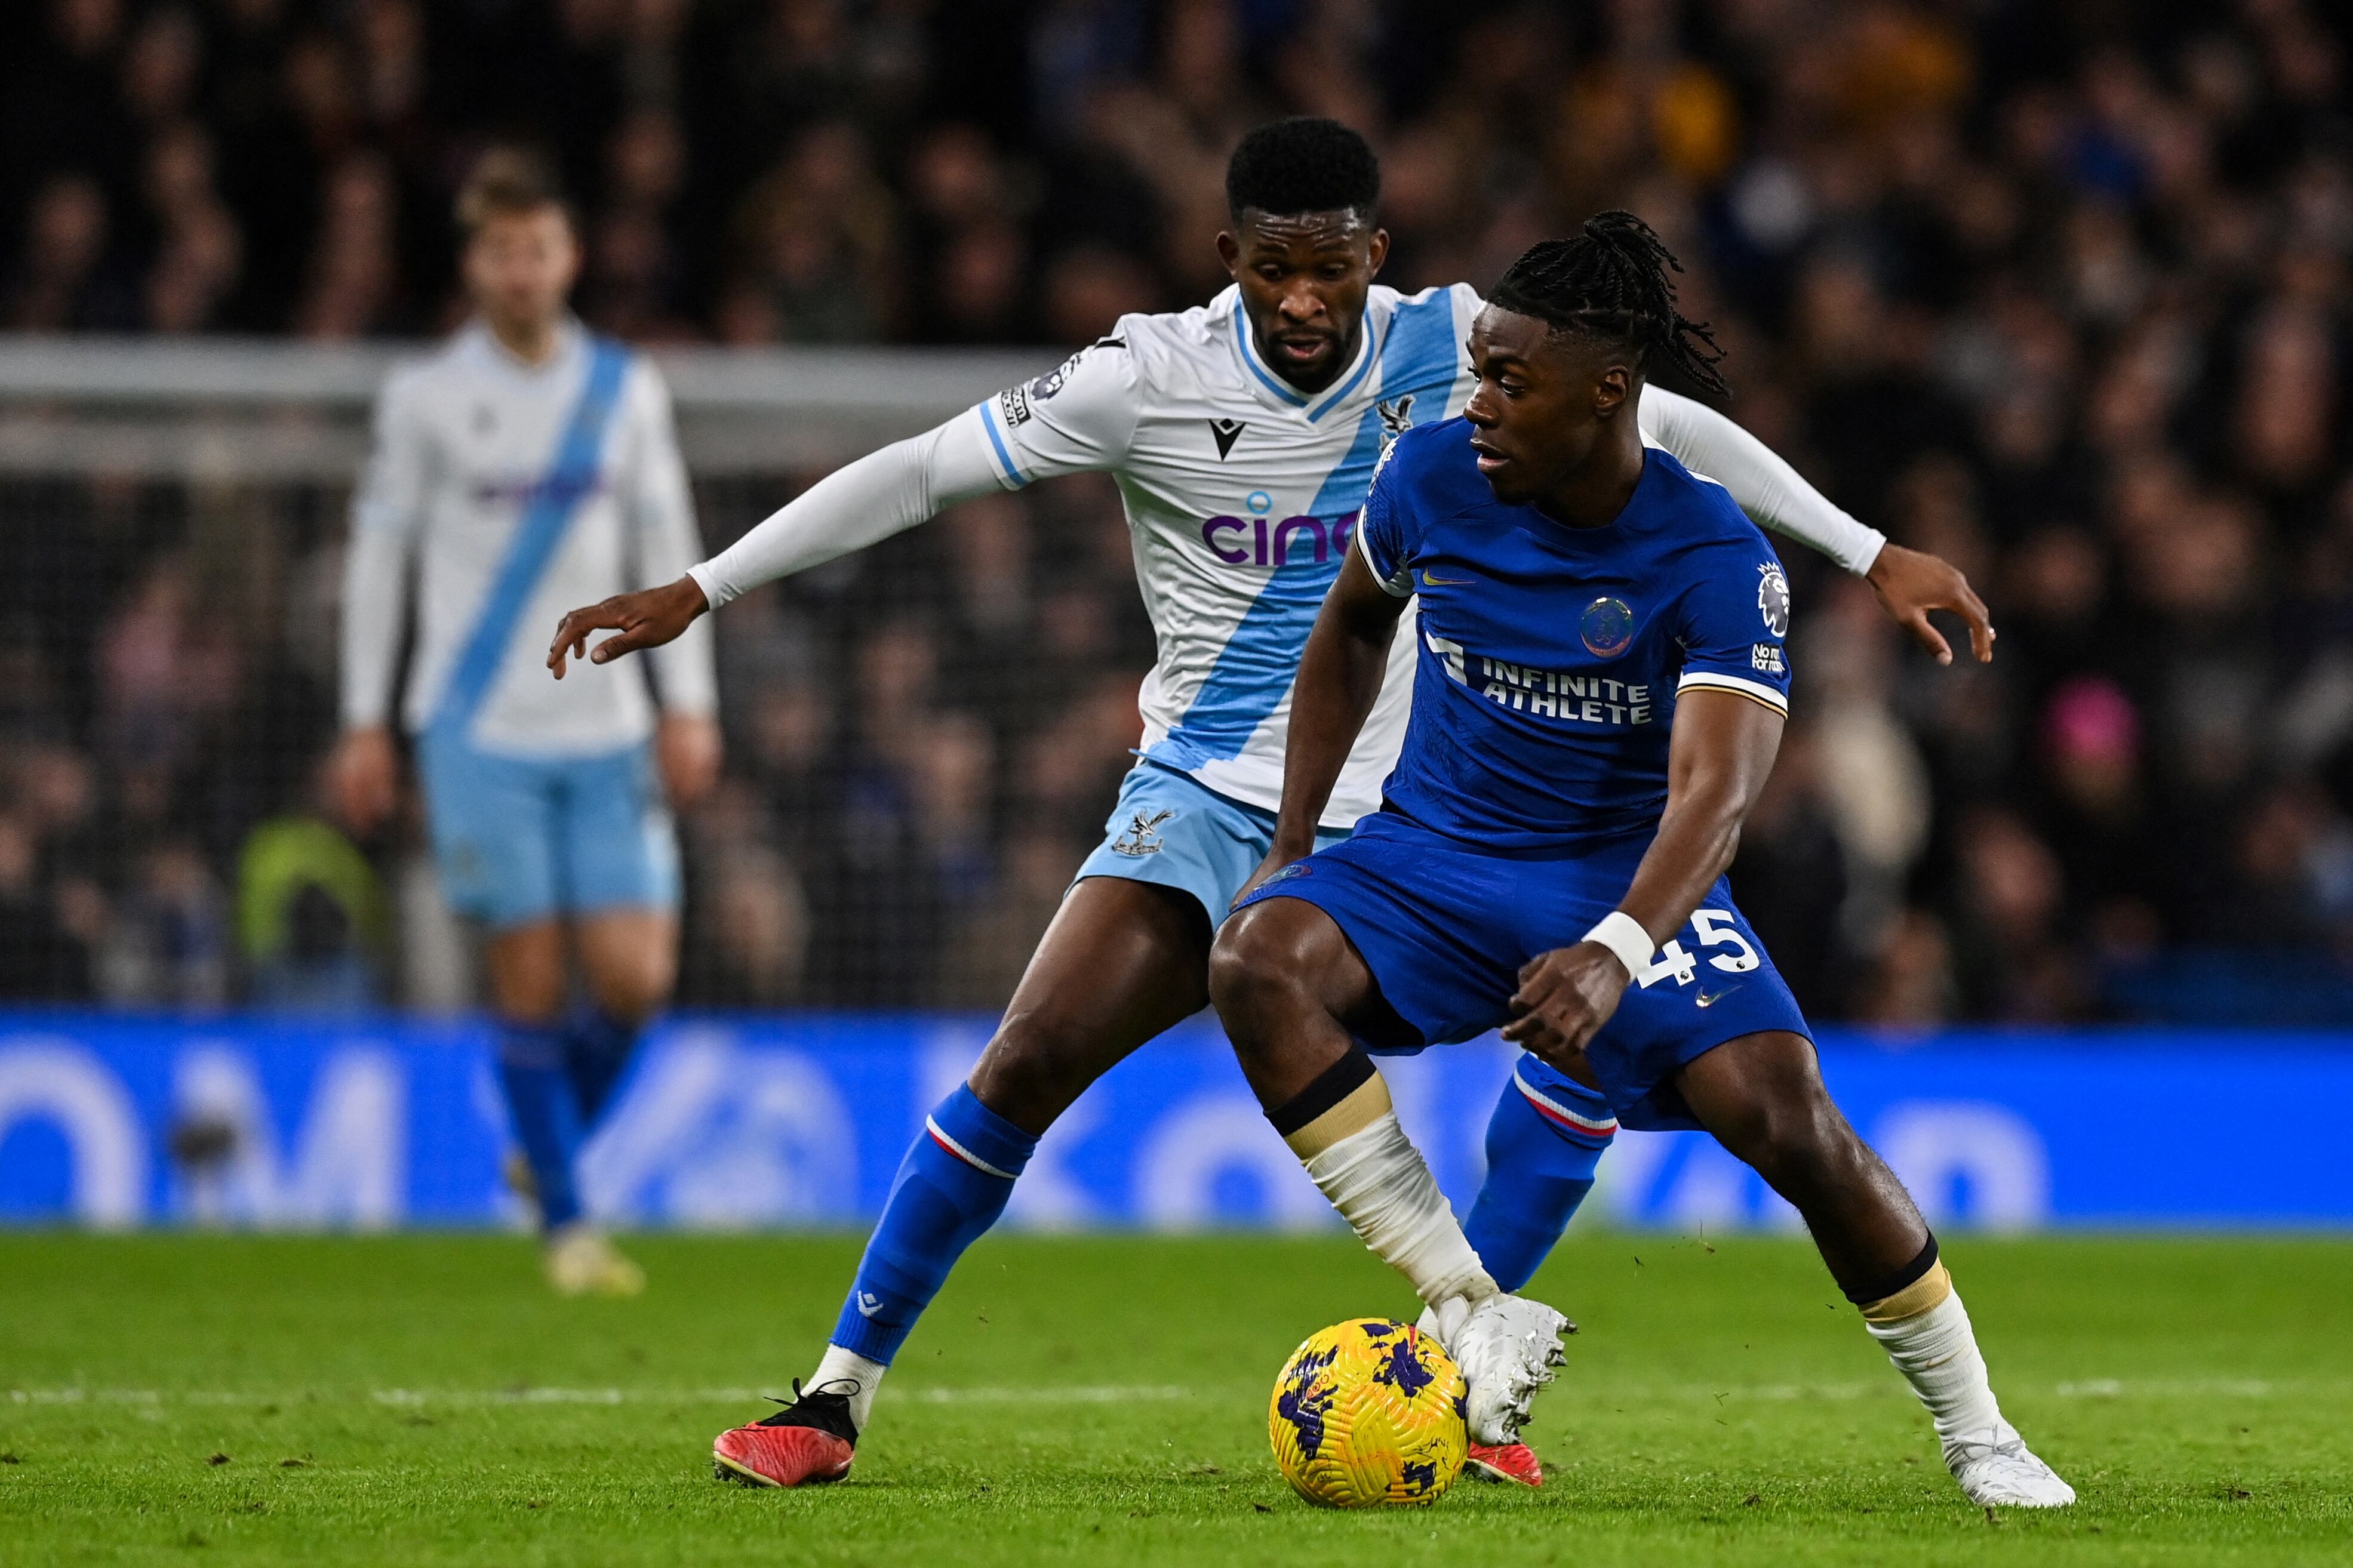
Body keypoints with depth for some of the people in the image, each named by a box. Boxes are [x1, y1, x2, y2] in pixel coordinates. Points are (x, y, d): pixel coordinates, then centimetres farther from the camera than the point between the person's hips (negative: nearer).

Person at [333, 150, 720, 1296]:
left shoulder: (626, 391, 8)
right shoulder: (425, 397, 1)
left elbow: (667, 548, 12)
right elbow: (378, 553, 5)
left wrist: (690, 705, 6)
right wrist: (364, 722, 2)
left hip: (606, 730, 2)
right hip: (479, 729, -2)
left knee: (635, 977, -6)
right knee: (530, 980, -6)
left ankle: (555, 1142, 21)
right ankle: (565, 1222, 4)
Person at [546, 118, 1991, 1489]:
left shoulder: (1454, 348, -6)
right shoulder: (1155, 378, -11)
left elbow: (1668, 427, 6)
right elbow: (920, 474, -6)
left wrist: (1871, 554, 6)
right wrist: (695, 593, -7)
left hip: (1412, 812, 2)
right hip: (1207, 806, -2)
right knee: (1033, 1056, -20)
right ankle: (837, 1399, -9)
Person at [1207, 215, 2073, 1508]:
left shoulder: (1716, 560, -20)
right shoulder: (1432, 475, -8)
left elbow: (1712, 794, -31)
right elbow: (1351, 630, 14)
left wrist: (1614, 958, -50)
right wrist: (1293, 849, 8)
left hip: (1625, 879, -3)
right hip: (1429, 858, 3)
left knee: (1784, 1117, -23)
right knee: (1257, 963, -28)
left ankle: (1976, 1432, -3)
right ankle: (1466, 1309, -24)